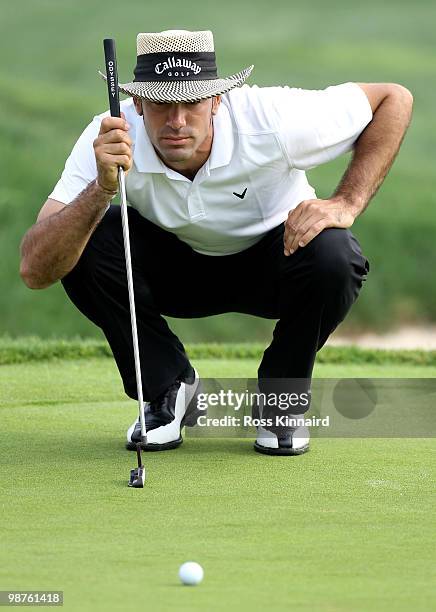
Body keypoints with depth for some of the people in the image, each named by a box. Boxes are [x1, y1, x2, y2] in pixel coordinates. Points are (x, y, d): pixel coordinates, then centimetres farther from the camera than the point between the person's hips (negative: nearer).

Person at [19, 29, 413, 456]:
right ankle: (169, 388, -3)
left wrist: (346, 205, -27)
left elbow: (394, 99, -17)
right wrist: (102, 188, -50)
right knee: (83, 247, -28)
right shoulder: (107, 142, -29)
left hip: (272, 256, -1)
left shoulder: (270, 120, -32)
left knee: (332, 256, -35)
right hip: (177, 265, 1)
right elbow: (35, 271, -36)